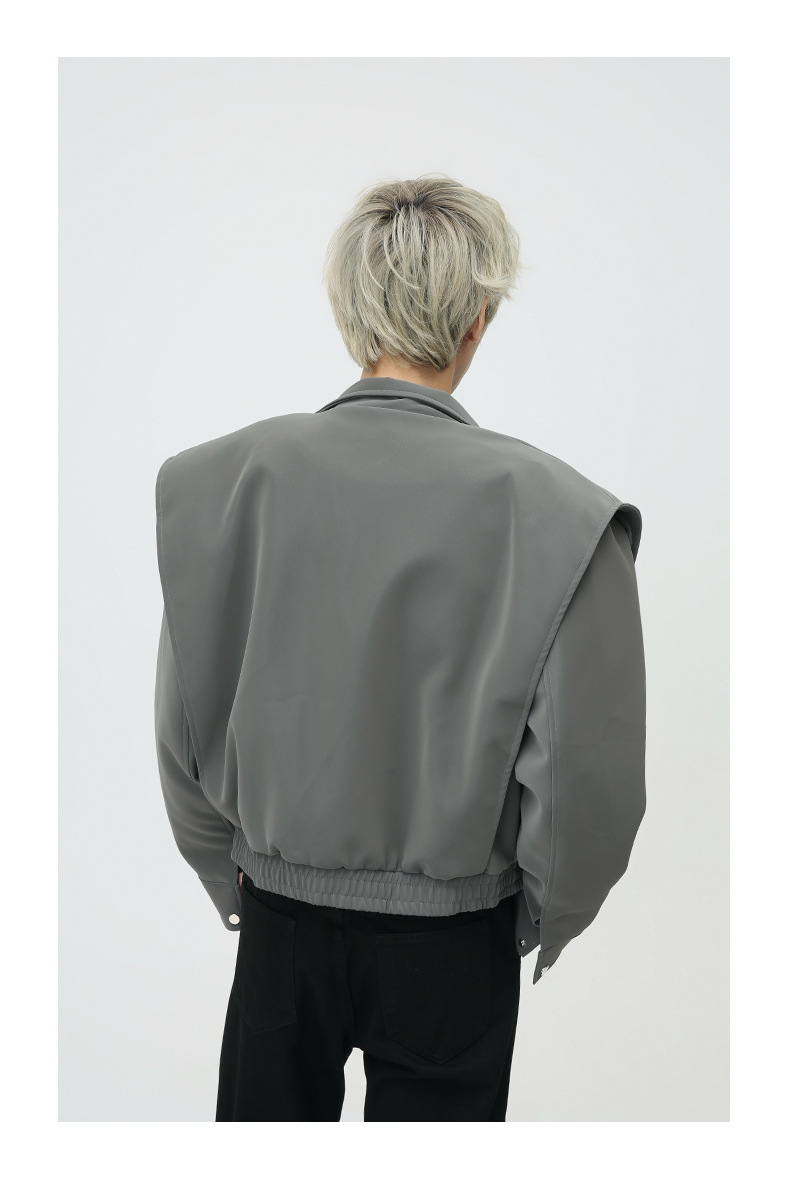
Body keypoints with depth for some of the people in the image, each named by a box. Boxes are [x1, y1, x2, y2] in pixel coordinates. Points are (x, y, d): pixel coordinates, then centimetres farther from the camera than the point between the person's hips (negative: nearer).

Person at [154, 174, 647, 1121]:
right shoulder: (550, 510, -20)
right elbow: (586, 777, -15)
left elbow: (182, 725, -3)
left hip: (280, 914, 2)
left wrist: (229, 879, 13)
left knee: (263, 1119, 25)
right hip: (450, 938, -1)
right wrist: (541, 923, 4)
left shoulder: (218, 478, -12)